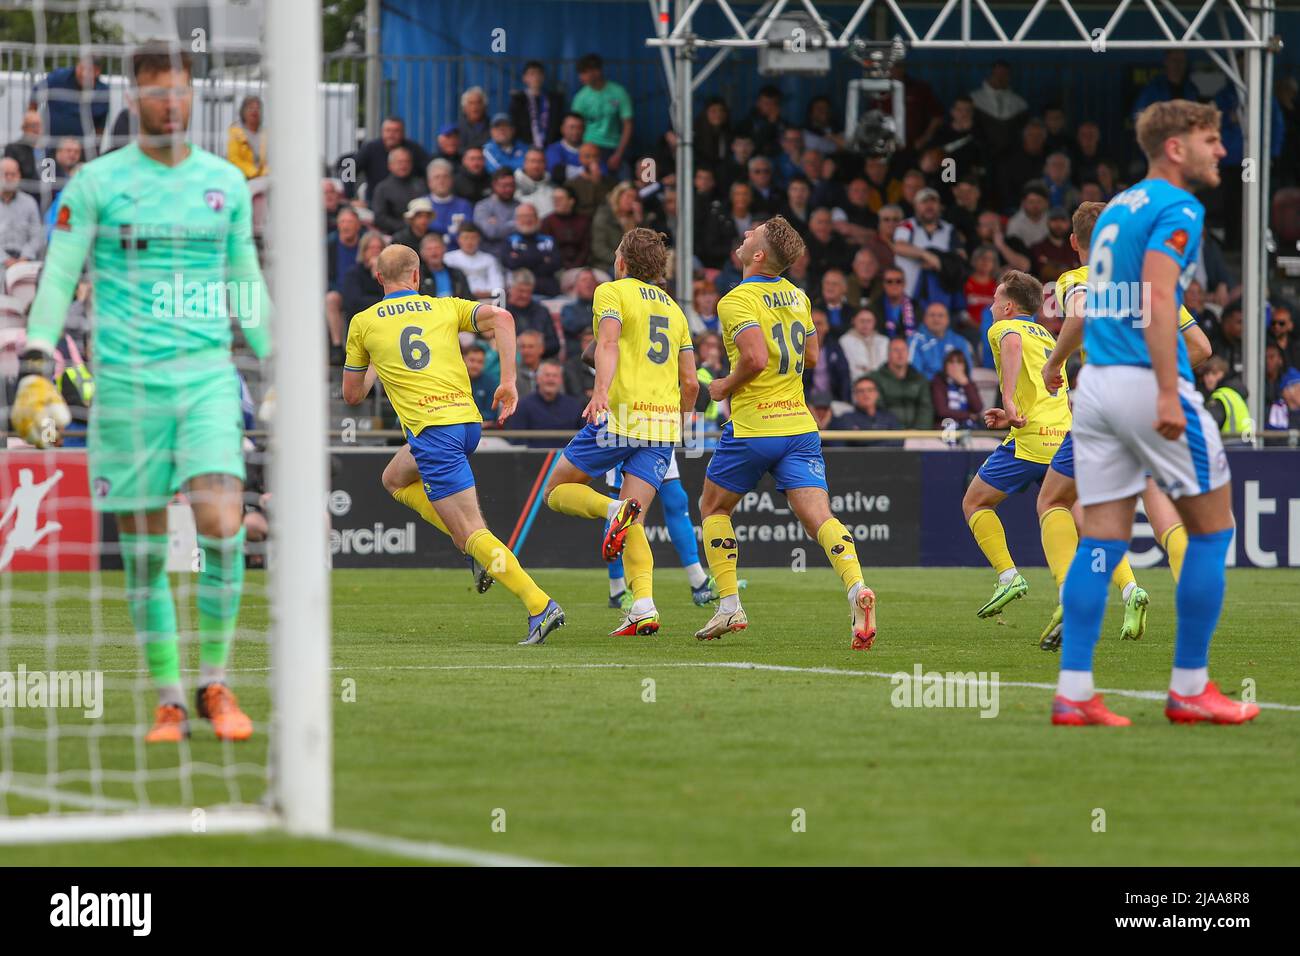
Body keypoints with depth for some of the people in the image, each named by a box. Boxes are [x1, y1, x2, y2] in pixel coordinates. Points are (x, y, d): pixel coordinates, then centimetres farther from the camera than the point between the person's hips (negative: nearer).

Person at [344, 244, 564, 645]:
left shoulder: (363, 323, 10)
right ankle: (473, 543, 15)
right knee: (395, 479, 31)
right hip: (469, 420, 5)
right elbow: (501, 317, -5)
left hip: (431, 428, -5)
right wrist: (508, 382, -5)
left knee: (472, 532, -8)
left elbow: (352, 395, 19)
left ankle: (539, 604, -22)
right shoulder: (446, 307, 14)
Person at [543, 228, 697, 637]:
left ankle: (614, 509, -22)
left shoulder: (612, 292, 3)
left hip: (621, 415, -6)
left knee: (557, 491, 9)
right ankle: (644, 606, -18)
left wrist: (601, 390, -31)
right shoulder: (673, 308, 22)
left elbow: (609, 342, -17)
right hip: (664, 422, 6)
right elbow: (690, 382, 19)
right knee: (634, 523, 2)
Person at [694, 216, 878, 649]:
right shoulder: (796, 295, 12)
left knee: (713, 508, 18)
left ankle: (729, 606, 13)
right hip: (799, 423, 5)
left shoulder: (737, 300, -12)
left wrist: (725, 385, -8)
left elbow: (755, 357, -25)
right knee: (817, 516, -7)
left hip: (752, 428, -5)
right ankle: (856, 589, -32)